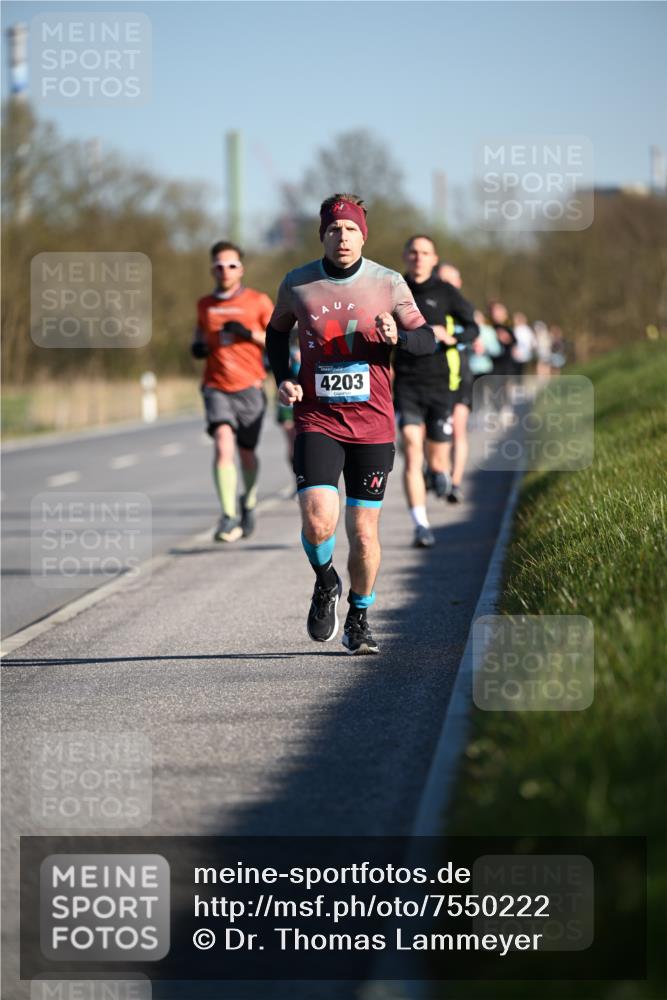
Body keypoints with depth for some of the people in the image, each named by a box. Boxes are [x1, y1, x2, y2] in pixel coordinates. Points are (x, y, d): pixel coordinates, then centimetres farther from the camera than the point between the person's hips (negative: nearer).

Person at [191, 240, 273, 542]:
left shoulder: (258, 302, 0)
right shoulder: (205, 305, 9)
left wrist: (249, 333, -15)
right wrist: (197, 346, 5)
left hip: (249, 387, -1)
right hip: (217, 387, 1)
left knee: (246, 453, 9)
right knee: (223, 446, -20)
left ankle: (249, 503, 39)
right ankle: (229, 517, -21)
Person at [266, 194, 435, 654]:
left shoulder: (388, 283, -1)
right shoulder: (297, 284, 1)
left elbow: (428, 339, 6)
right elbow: (277, 332, 19)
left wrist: (397, 338, -16)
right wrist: (283, 379, 3)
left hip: (373, 426, 0)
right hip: (317, 422, 0)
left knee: (364, 533, 3)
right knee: (317, 521, -17)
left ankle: (359, 619, 26)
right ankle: (326, 583, 16)